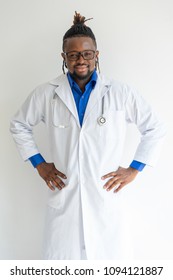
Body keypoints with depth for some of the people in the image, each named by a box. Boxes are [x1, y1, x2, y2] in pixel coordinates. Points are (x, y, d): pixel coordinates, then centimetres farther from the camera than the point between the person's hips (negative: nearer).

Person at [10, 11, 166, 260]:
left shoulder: (122, 94, -3)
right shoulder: (46, 94, 1)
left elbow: (155, 129, 6)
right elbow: (19, 125, 15)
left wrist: (134, 169, 1)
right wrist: (39, 164, 7)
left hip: (107, 198, 0)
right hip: (63, 198, 1)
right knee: (61, 255, 12)